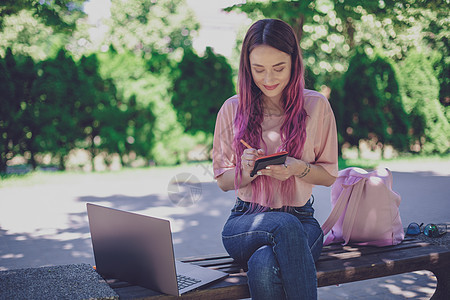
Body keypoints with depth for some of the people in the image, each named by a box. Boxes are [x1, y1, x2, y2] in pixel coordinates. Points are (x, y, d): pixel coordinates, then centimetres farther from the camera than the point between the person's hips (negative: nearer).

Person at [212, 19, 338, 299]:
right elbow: (223, 179, 10)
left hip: (301, 219, -1)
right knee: (285, 225, -36)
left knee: (265, 266, -36)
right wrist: (248, 171, -13)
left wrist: (298, 168, -14)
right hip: (246, 221, 1)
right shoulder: (232, 110, 5)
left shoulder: (316, 106, 3)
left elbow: (330, 174, 8)